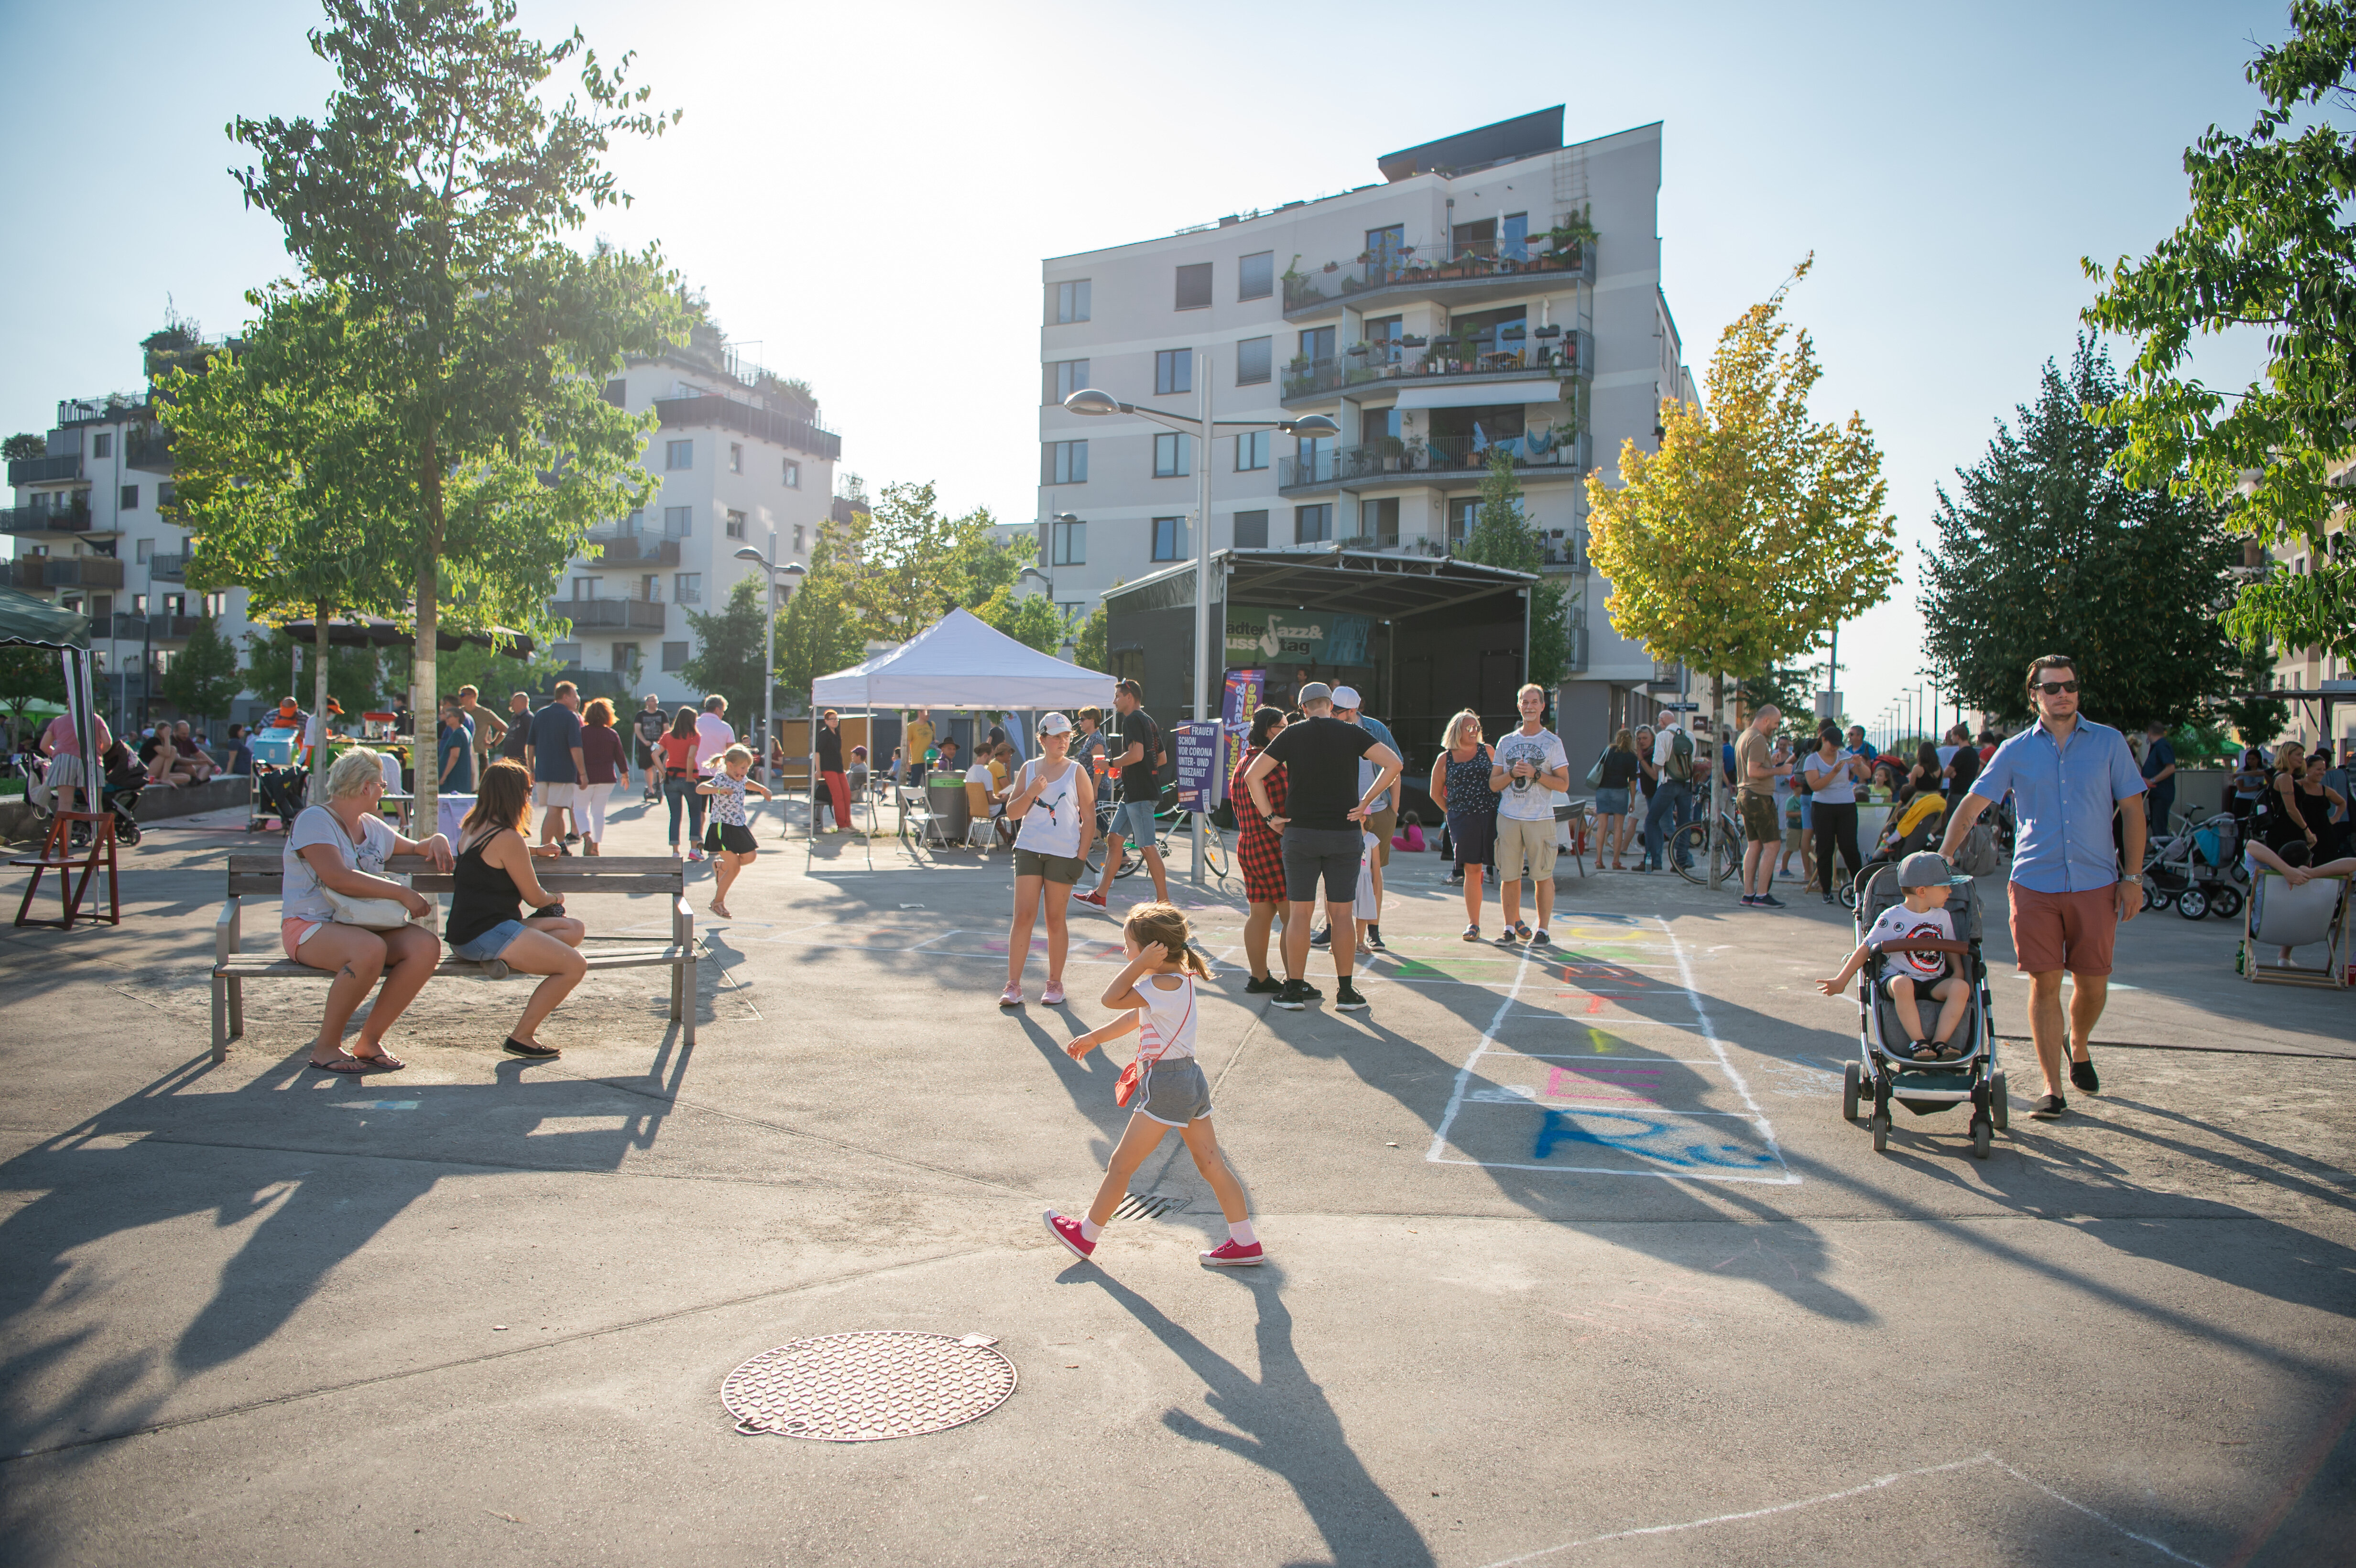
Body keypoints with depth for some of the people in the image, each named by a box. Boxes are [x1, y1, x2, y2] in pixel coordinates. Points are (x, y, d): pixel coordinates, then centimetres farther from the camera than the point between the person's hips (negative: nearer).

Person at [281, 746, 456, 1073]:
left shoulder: (373, 827, 18)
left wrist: (437, 841, 12)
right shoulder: (315, 821, -7)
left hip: (364, 925, 7)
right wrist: (402, 893, -23)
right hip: (311, 928, -7)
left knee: (427, 946, -21)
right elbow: (339, 879, -22)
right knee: (370, 949, -38)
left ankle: (370, 1040, -10)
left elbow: (414, 848, 36)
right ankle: (326, 1046, -18)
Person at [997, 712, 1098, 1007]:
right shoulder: (1029, 769, 8)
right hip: (1029, 849, 2)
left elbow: (1089, 818, 3)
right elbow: (1012, 813, 7)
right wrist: (1031, 793, -11)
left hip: (1064, 854, -2)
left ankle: (1055, 983, 15)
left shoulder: (1077, 772, 2)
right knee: (1023, 916, -4)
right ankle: (1013, 985, -1)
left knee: (1056, 919, 3)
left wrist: (1081, 857, -4)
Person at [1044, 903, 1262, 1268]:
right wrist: (1095, 1037, 26)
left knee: (1121, 1165, 4)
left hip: (1165, 1083, -10)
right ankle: (1245, 1243, 15)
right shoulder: (1177, 980, 10)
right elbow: (1134, 1016, 20)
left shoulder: (1165, 986, -20)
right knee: (1212, 1164, 12)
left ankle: (1086, 1236, 17)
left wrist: (1142, 963, -19)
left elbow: (1112, 999, -20)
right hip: (1190, 1079, 10)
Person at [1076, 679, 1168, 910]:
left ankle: (1164, 902, -5)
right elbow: (1162, 758, 23)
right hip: (1133, 793, 11)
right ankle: (1099, 896, 16)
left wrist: (1110, 763, -11)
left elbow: (1136, 754, -26)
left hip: (1139, 793, -11)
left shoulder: (1132, 720, -12)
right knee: (1114, 839, 12)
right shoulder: (1148, 720, 19)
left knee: (1147, 847, -8)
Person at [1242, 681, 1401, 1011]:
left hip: (1300, 833, 0)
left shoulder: (1291, 735, 2)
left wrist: (1270, 817, 2)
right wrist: (1366, 802, -4)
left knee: (1299, 912, 5)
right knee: (1342, 912, 6)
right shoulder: (1351, 733, 1)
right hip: (1345, 834, 0)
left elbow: (1252, 776, -3)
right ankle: (1345, 991, 9)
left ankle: (1294, 989, 8)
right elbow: (1393, 763, -9)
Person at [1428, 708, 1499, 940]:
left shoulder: (1487, 751, 9)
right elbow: (1435, 793, 15)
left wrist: (1502, 809, 6)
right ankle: (1473, 924, 6)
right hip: (1462, 820, 0)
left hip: (1491, 816, 0)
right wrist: (1453, 813, 9)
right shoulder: (1445, 759, 7)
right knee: (1472, 869, -2)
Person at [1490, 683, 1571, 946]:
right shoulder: (1506, 742, 12)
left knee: (1543, 875, -1)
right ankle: (1509, 928, 12)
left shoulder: (1552, 742, 3)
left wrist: (1536, 774, -13)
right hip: (1508, 817, 3)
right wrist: (1512, 773, -7)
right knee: (1509, 876, 4)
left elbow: (1563, 784, 0)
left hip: (1540, 818, -3)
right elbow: (1493, 784, 12)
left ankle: (1542, 930, 6)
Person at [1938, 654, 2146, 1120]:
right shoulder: (2016, 750, 5)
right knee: (2044, 983, -1)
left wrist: (2133, 877, 1)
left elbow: (2133, 811, 7)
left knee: (2092, 983, 5)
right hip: (2034, 884, 0)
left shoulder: (2109, 742, 5)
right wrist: (1942, 858, -9)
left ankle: (2078, 1046, 37)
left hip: (2096, 884, 1)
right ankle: (2052, 1087, 7)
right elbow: (1973, 804, 3)